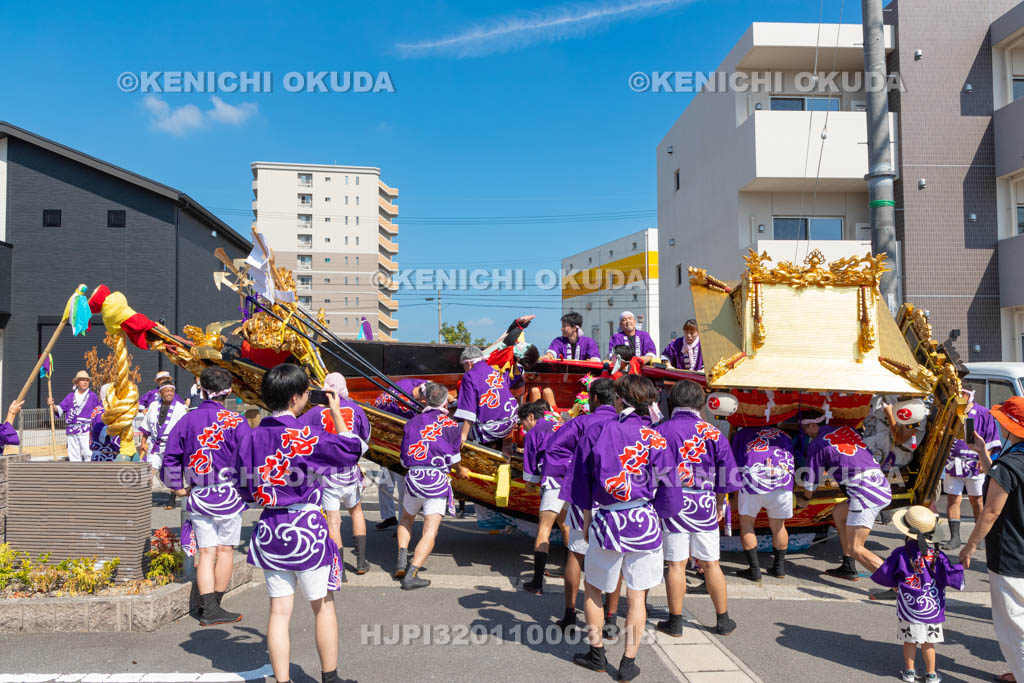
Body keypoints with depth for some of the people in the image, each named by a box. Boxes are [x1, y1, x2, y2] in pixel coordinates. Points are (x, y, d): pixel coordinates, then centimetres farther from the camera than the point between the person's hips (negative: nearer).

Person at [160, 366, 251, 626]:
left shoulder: (187, 420, 1)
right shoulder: (235, 421, -10)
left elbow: (170, 456, 4)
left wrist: (176, 485, 16)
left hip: (198, 496, 3)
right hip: (228, 495, -3)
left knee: (206, 553, 8)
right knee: (225, 550, 9)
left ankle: (208, 608, 5)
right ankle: (214, 607, 15)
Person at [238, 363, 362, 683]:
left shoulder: (251, 438, 1)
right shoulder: (308, 435, -15)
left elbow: (246, 490, 5)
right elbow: (352, 449, -2)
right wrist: (336, 413, 8)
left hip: (269, 530, 5)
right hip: (306, 527, -5)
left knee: (279, 611, 9)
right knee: (323, 606, 11)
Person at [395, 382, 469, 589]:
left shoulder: (412, 422, 12)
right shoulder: (450, 425, 3)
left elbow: (404, 459, 13)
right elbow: (453, 458, 8)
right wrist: (460, 471, 29)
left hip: (414, 477, 3)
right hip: (438, 480, -3)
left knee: (406, 519, 28)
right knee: (430, 531, -3)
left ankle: (402, 559, 10)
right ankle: (411, 575, -14)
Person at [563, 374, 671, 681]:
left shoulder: (597, 433, -1)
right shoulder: (655, 438, -4)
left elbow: (581, 479, 5)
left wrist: (587, 518, 16)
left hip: (606, 521, 0)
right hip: (644, 522, 0)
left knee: (592, 589, 18)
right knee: (637, 597, 9)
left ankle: (596, 653, 25)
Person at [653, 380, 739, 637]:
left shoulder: (660, 431, -5)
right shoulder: (713, 433, 0)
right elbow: (727, 476, 3)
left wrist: (653, 499, 13)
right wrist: (720, 503, 17)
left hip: (672, 506, -1)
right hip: (705, 506, 2)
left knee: (676, 565, 4)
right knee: (711, 564, 11)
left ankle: (675, 622, 13)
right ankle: (723, 621, 21)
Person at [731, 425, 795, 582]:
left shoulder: (741, 434, 25)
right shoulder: (785, 435, 30)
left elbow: (735, 465, 26)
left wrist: (735, 496, 35)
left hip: (752, 481, -2)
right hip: (783, 483, 2)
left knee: (746, 524, 14)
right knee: (778, 525, 21)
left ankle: (754, 569, 12)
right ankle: (779, 567, 29)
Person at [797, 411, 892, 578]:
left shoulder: (817, 445, -1)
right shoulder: (847, 428, 17)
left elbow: (813, 478, 10)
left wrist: (805, 499, 28)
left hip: (865, 493, -8)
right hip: (884, 488, 8)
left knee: (855, 548, -5)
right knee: (838, 512, 26)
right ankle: (848, 569, 26)